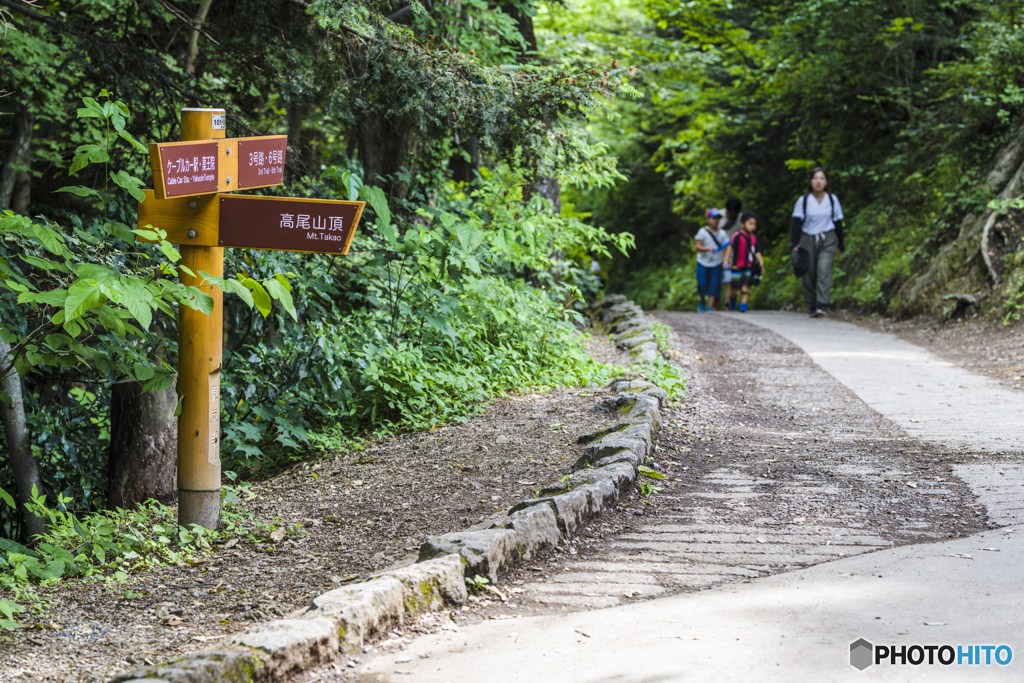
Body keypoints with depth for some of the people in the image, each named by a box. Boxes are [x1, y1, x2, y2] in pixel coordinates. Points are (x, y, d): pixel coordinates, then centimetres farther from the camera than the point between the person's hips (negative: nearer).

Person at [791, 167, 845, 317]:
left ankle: (822, 306, -24)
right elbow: (797, 223, -2)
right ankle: (811, 307, 14)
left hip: (827, 240, 0)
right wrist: (795, 245, -11)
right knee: (809, 276, 1)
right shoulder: (803, 201, -2)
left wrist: (841, 244, 17)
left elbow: (838, 223, 11)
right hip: (808, 240, 0)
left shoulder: (833, 200, 3)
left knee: (824, 271, -16)